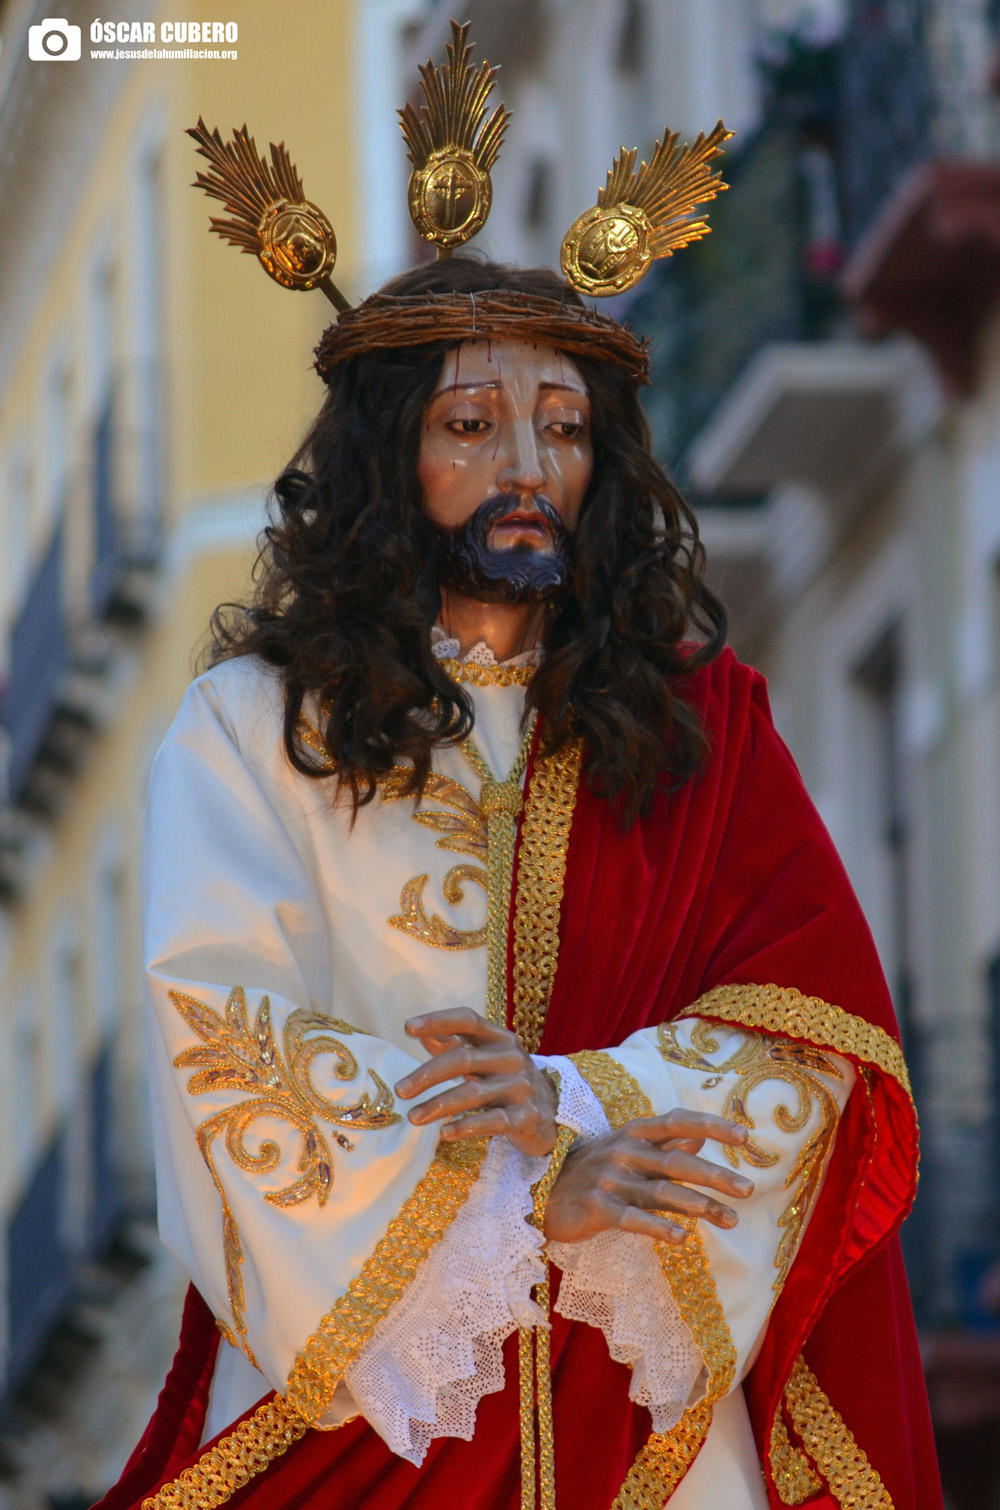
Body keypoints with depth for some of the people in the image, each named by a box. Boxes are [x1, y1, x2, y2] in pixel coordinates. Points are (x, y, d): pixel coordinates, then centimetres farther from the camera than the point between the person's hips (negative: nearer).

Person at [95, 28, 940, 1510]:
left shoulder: (702, 720, 6)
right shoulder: (248, 730, 1)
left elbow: (820, 1033, -2)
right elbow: (230, 1044, -8)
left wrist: (585, 1100, -19)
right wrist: (524, 1187, -16)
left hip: (647, 1374, 2)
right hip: (349, 1362, -2)